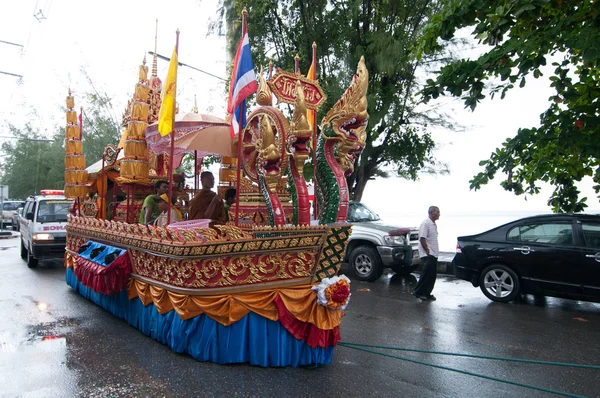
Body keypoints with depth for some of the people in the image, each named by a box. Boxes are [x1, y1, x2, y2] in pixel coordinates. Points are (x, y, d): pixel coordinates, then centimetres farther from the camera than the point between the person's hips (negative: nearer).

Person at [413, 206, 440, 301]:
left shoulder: (434, 224, 15)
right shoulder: (425, 223, -14)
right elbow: (422, 239, -20)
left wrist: (435, 252, 14)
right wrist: (428, 251, -19)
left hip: (434, 254, 9)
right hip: (427, 255, -9)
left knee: (432, 275, 10)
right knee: (427, 273, -10)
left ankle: (426, 293, 18)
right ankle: (418, 292, 1)